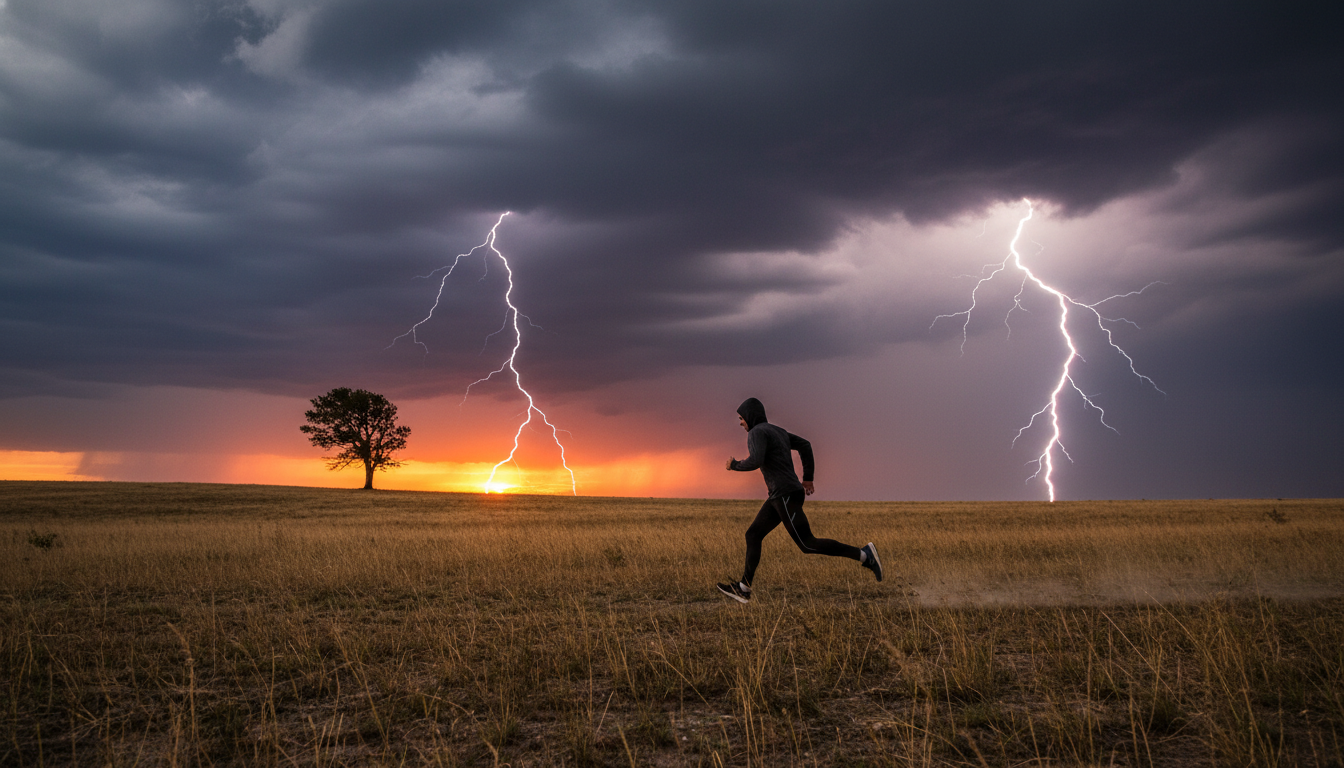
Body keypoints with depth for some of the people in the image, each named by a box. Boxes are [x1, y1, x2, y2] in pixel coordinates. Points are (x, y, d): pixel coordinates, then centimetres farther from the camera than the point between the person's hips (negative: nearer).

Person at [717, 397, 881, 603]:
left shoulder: (757, 432, -11)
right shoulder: (777, 431, 19)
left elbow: (755, 462, -25)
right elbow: (805, 445, 23)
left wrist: (734, 465, -5)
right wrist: (808, 478, 24)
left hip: (786, 495, -10)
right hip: (780, 496, 10)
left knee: (808, 545, -10)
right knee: (753, 535, 10)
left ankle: (863, 554, -9)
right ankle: (744, 589, 9)